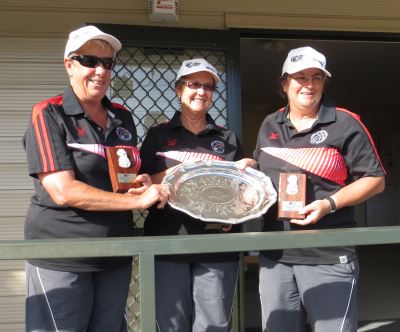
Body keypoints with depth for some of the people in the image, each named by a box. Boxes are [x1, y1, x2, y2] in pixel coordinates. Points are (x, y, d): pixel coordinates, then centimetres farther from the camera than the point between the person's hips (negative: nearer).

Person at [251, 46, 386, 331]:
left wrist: (329, 204, -17)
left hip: (328, 257, -4)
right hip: (275, 255, 5)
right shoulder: (269, 126, 11)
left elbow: (375, 179, -4)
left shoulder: (345, 123, -4)